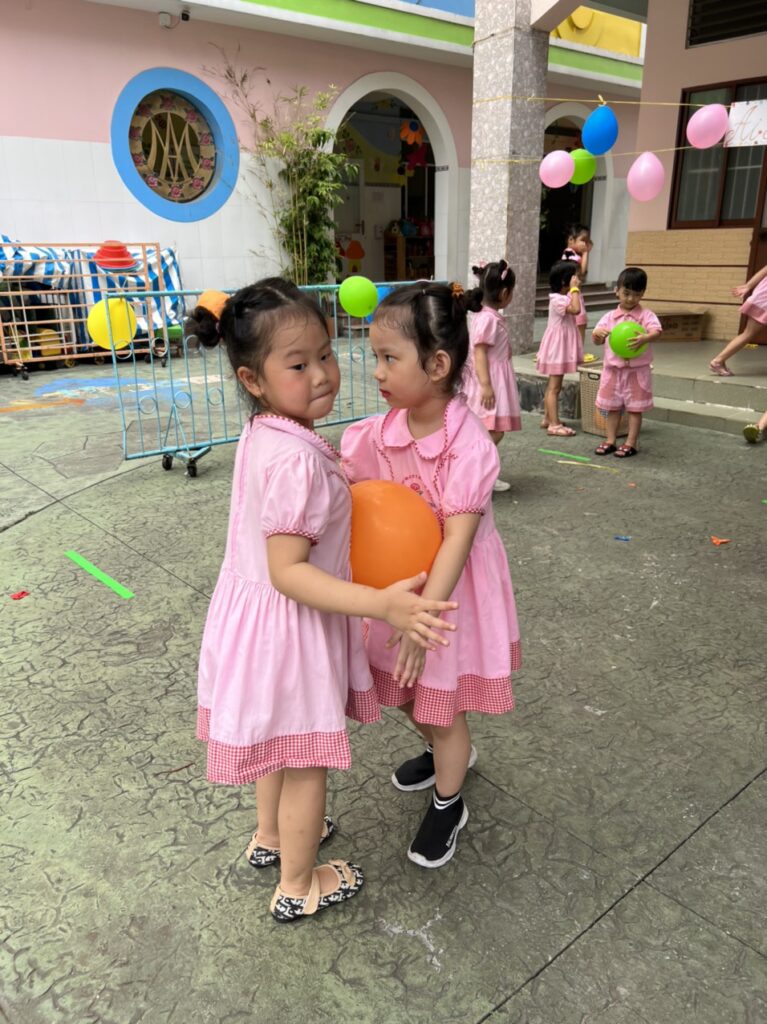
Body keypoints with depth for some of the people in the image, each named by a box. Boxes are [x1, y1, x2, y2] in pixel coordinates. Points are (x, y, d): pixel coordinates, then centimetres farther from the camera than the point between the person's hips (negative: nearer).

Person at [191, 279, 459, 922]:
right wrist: (382, 605, -37)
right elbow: (287, 572, -32)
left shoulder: (263, 435, -1)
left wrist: (342, 485, 9)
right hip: (289, 624, -9)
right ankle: (298, 886, 36)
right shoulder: (297, 460, -30)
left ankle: (271, 835, 53)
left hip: (253, 610, 9)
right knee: (306, 760, 13)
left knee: (281, 742, 29)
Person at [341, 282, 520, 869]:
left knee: (441, 708, 10)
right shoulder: (381, 433, -9)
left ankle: (448, 804, 39)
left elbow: (457, 540, -29)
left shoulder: (470, 445, -27)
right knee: (404, 691, 24)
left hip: (450, 591, -6)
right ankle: (449, 752, 56)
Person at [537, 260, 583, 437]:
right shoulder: (558, 299, -21)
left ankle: (547, 418, 25)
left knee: (553, 386, 16)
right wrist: (575, 289, -23)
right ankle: (554, 425, -7)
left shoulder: (564, 297, 11)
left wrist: (575, 289, 9)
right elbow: (575, 309, -32)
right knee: (554, 387, -8)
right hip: (557, 346, -10)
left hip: (562, 347, 10)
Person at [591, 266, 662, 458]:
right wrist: (597, 334, -20)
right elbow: (597, 341, 4)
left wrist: (644, 339, -43)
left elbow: (656, 332, -22)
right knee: (612, 407, 11)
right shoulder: (610, 317, 4)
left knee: (634, 408, 3)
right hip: (613, 369, 4)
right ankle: (610, 441, 22)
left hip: (637, 370, -4)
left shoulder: (646, 315, -6)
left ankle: (631, 444, 10)